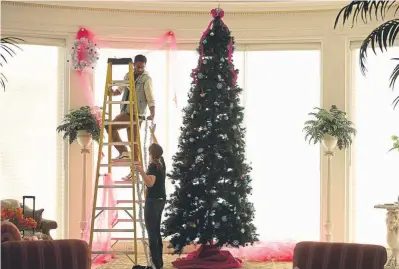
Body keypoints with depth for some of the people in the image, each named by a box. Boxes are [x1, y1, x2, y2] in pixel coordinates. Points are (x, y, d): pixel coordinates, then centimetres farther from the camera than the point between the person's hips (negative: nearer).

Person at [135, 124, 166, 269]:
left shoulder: (153, 166, -16)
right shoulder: (161, 162, 8)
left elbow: (150, 183, -28)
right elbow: (157, 148, 25)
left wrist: (141, 171, -39)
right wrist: (152, 134, 36)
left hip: (153, 201, -9)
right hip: (161, 200, 9)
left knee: (152, 232, -9)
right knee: (157, 231, 14)